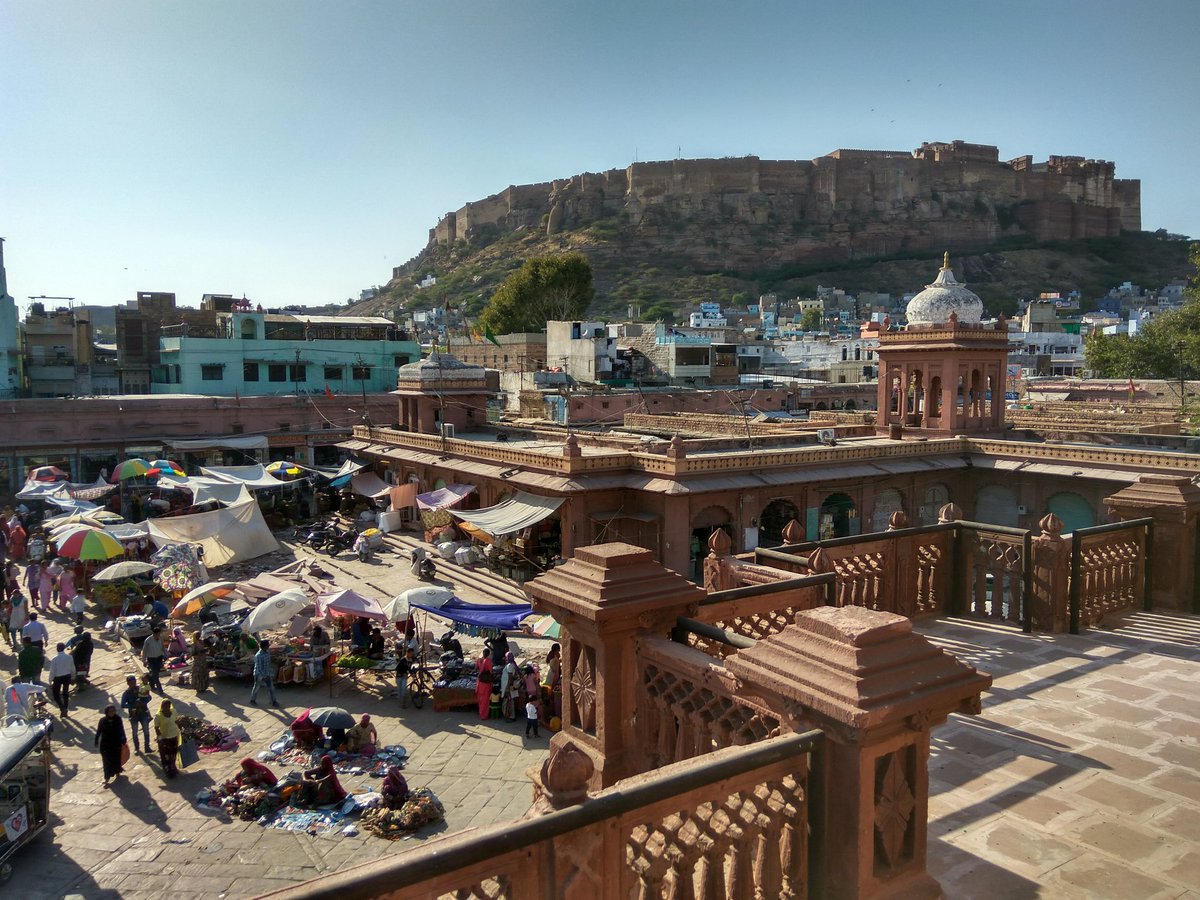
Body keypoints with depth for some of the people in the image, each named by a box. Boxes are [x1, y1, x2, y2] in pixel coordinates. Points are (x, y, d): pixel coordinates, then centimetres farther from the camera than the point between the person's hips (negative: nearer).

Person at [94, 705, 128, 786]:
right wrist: (96, 742, -1)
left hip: (116, 744, 1)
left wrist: (123, 740, 0)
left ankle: (117, 772, 38)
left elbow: (121, 730, -1)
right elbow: (98, 732, -2)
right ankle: (107, 778, 5)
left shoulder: (118, 719, -8)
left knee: (116, 758, 14)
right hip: (105, 744, -1)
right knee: (107, 761, 0)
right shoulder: (102, 721, -8)